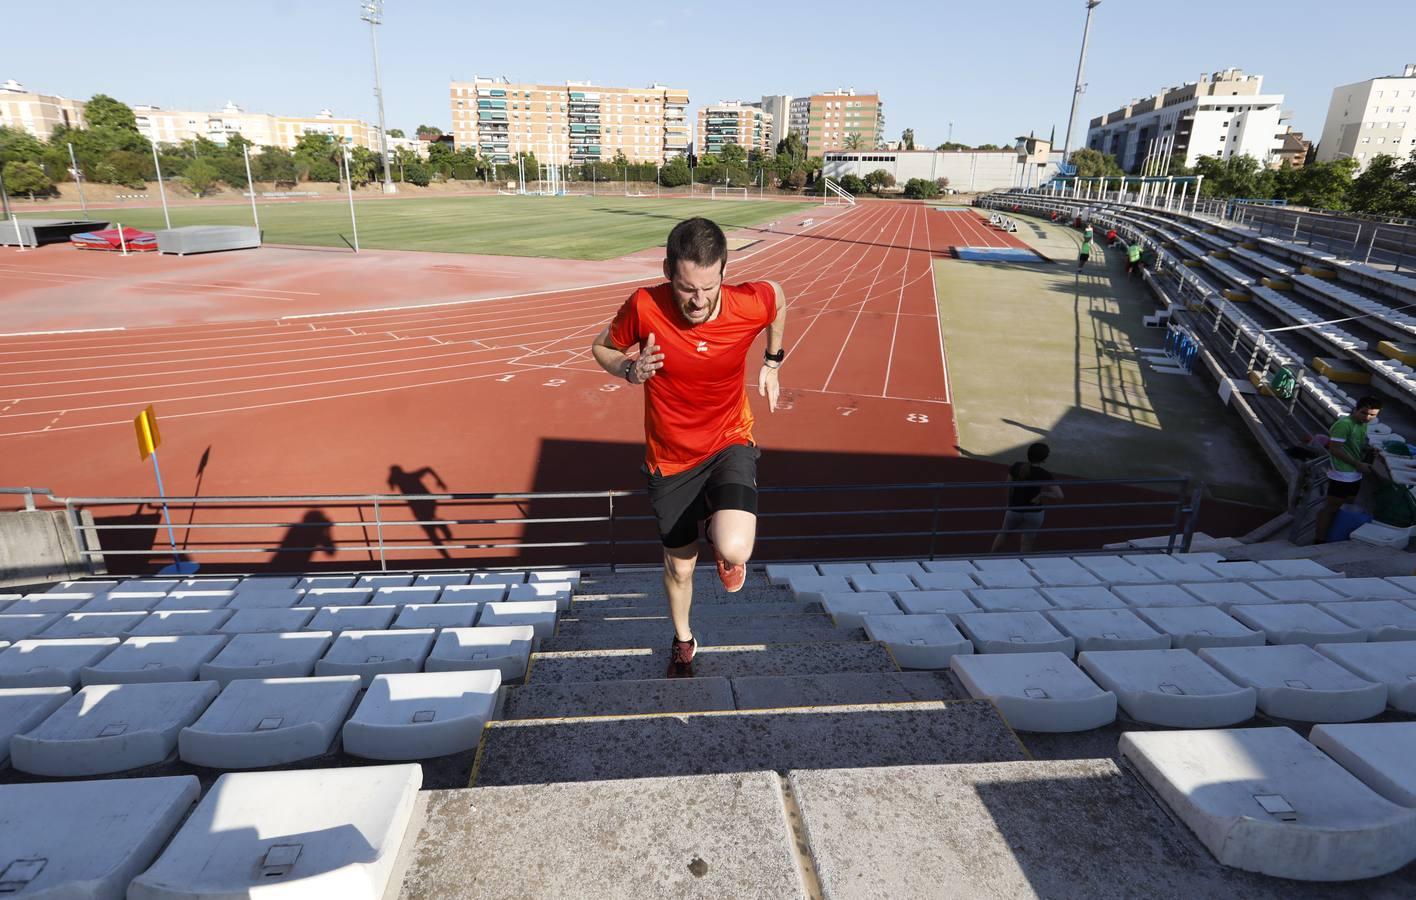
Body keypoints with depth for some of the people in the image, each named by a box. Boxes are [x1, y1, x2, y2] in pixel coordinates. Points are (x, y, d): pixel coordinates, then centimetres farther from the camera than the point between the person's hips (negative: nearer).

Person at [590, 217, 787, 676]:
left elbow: (779, 296, 5)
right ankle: (683, 643, 49)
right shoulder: (644, 307, -22)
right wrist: (630, 370, -23)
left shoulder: (751, 303, -21)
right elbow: (602, 347, -2)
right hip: (670, 461, 1)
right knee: (679, 568, 16)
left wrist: (772, 362, 8)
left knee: (734, 551, -28)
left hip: (729, 444, -1)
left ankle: (720, 536, 14)